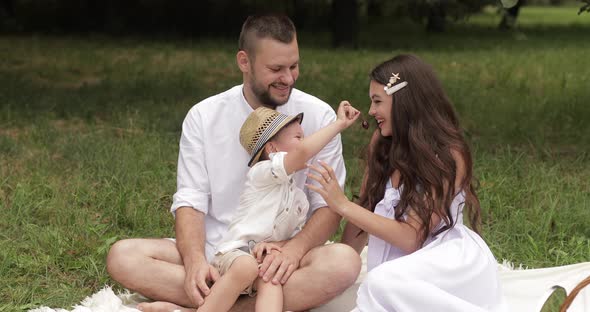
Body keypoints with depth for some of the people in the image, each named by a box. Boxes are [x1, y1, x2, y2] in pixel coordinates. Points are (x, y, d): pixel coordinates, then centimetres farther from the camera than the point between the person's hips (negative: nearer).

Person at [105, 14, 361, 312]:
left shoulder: (318, 116, -1)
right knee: (123, 256, -22)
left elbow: (329, 206, -2)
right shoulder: (203, 117, 1)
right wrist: (195, 260, -23)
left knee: (344, 262, -34)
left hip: (284, 255, -1)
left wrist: (293, 249, -23)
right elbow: (190, 201, -2)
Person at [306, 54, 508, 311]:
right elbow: (366, 210, 9)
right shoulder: (381, 143, 5)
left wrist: (342, 205, -18)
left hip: (452, 263, -5)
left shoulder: (447, 155, -14)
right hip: (404, 261, 5)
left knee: (381, 283, -34)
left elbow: (411, 237, -17)